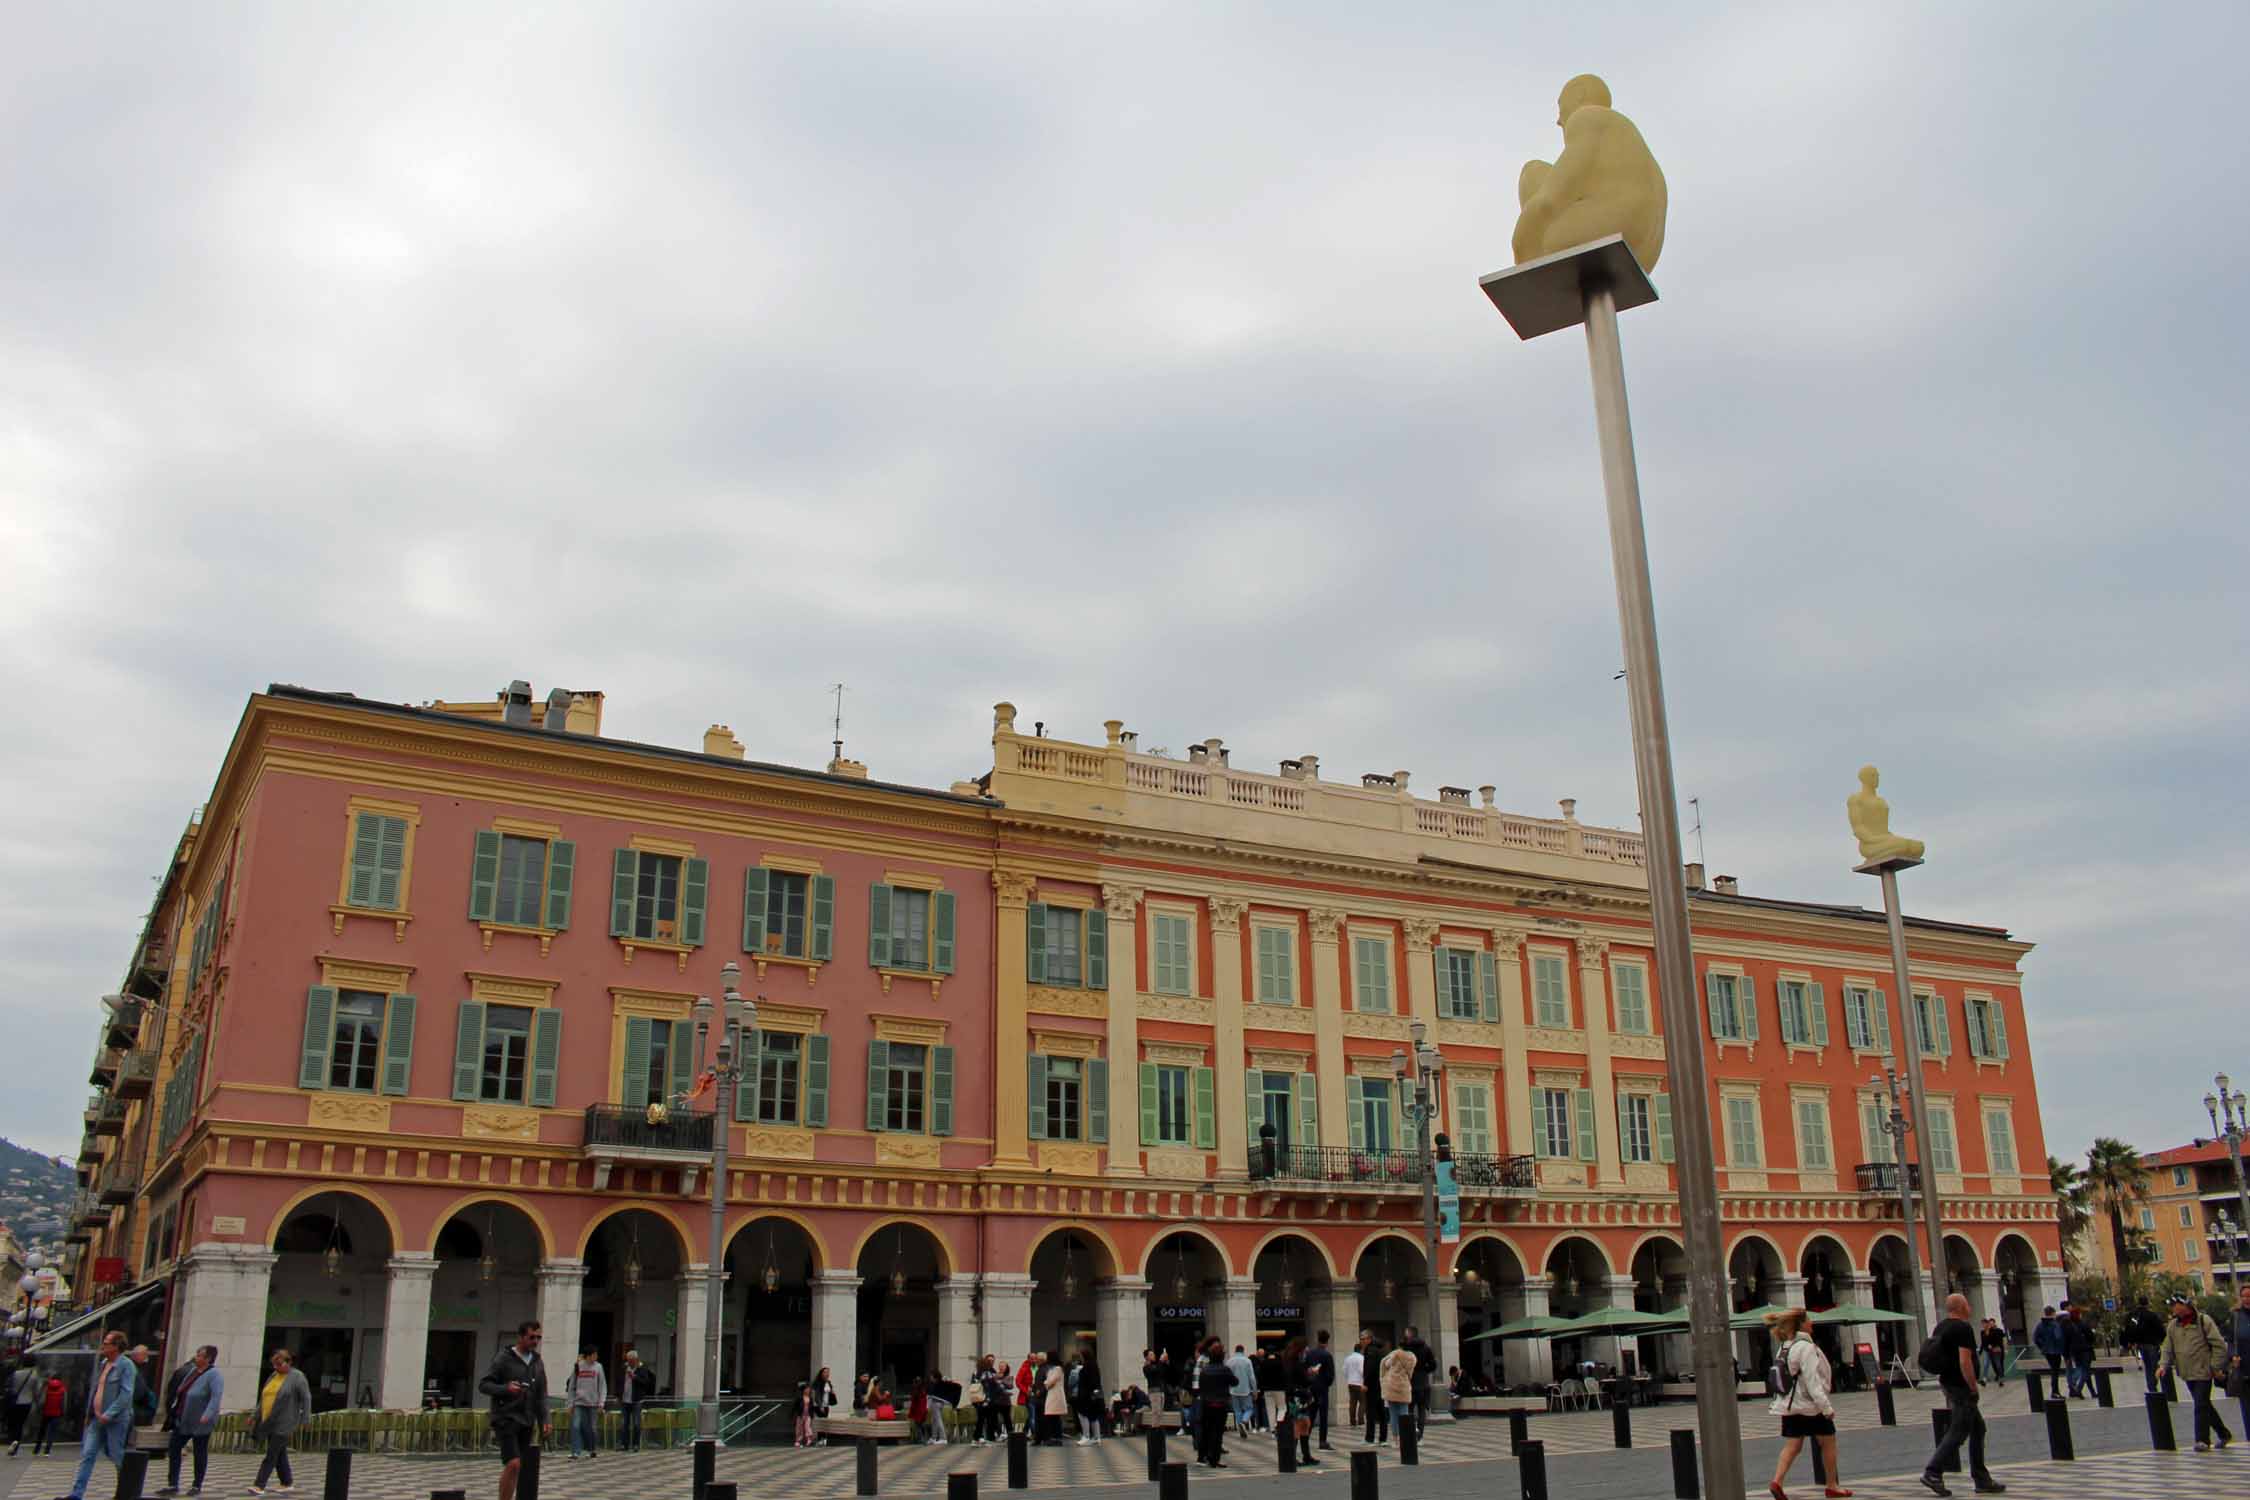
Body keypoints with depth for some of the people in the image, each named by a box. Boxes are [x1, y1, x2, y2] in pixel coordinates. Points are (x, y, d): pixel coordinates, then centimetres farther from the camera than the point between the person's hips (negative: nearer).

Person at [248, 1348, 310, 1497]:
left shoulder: (297, 1376, -7)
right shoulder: (273, 1376, 12)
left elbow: (306, 1398, -9)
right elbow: (264, 1398, 17)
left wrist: (305, 1419, -14)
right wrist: (257, 1416, 15)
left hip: (284, 1423, -7)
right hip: (270, 1422, 7)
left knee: (272, 1454, -9)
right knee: (279, 1453, 12)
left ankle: (259, 1485, -9)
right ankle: (287, 1483, 21)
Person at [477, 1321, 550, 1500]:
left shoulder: (538, 1362, 11)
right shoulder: (503, 1358, -4)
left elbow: (541, 1396, 14)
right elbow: (483, 1384, -6)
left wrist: (544, 1421, 3)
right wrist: (505, 1388, -23)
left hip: (526, 1423, 6)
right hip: (506, 1419, -6)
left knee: (519, 1468, 5)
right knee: (513, 1464, -17)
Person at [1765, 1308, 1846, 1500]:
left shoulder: (1785, 1347, 11)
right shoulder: (1806, 1347, -15)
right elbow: (1812, 1380, -20)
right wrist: (1826, 1407, -19)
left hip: (1789, 1406, 7)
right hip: (1810, 1405, -7)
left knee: (1792, 1445, 3)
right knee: (1828, 1442, 12)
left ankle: (1777, 1481, -14)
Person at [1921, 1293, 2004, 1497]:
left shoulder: (1939, 1328, 13)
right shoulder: (1963, 1328, -16)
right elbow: (1965, 1362, -23)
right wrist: (1974, 1388, -15)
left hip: (1948, 1385, 10)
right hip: (1961, 1387, -10)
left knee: (1978, 1428, 15)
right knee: (1958, 1433, -6)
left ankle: (1982, 1480, 17)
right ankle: (1933, 1473, -9)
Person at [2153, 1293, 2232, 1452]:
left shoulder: (2204, 1321, -9)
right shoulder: (2173, 1325, 7)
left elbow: (2219, 1345, -7)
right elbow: (2168, 1349, 11)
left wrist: (2216, 1367, -10)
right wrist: (2163, 1365, -4)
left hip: (2203, 1372, -6)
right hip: (2187, 1373, 6)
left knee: (2201, 1406, -9)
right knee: (2204, 1405, 15)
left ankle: (2202, 1440, -5)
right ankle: (2223, 1434, 31)